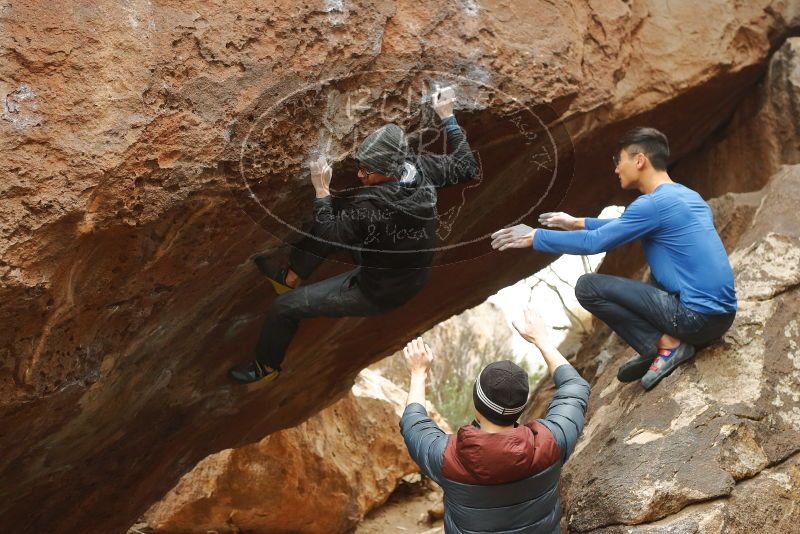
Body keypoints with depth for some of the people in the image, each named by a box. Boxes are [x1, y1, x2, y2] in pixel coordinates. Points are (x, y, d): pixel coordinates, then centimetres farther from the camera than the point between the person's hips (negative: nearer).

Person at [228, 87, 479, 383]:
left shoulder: (370, 205, -37)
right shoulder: (422, 167, -18)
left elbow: (327, 238, -26)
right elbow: (466, 167, 0)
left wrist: (321, 190, -23)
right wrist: (448, 118, 5)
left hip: (380, 294, -8)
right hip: (413, 277, 8)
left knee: (284, 308, 1)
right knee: (338, 219, 14)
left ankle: (266, 366, 27)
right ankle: (290, 277, 29)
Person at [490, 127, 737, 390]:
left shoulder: (654, 204, -13)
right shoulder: (688, 196, 15)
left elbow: (594, 243, -10)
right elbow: (626, 226, 29)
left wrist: (534, 237, -1)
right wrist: (578, 223, 30)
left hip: (698, 317, -9)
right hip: (723, 314, 9)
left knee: (587, 287, -4)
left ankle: (666, 344, -5)